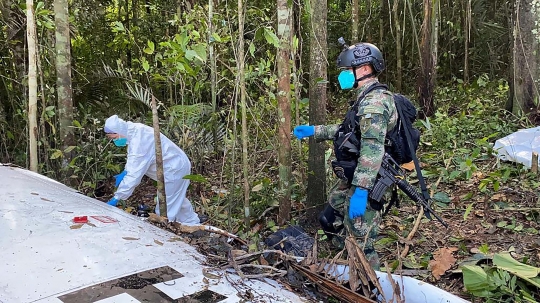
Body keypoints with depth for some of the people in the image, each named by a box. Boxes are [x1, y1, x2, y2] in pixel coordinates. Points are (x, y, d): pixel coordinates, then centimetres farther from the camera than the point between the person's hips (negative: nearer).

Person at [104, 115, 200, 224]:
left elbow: (134, 175, -32)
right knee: (177, 200, 27)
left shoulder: (139, 142, -32)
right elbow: (134, 158, 14)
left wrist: (116, 198, -27)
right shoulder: (134, 131, -2)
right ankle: (194, 224, 44)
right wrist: (125, 172, -3)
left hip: (174, 170, -11)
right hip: (177, 165, 11)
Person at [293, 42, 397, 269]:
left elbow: (372, 148, -31)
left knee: (361, 242, -3)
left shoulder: (373, 102, -21)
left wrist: (360, 190, -35)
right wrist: (314, 131, 22)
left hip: (369, 182, -11)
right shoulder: (369, 98, 13)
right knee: (335, 199, 32)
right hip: (357, 176, 11)